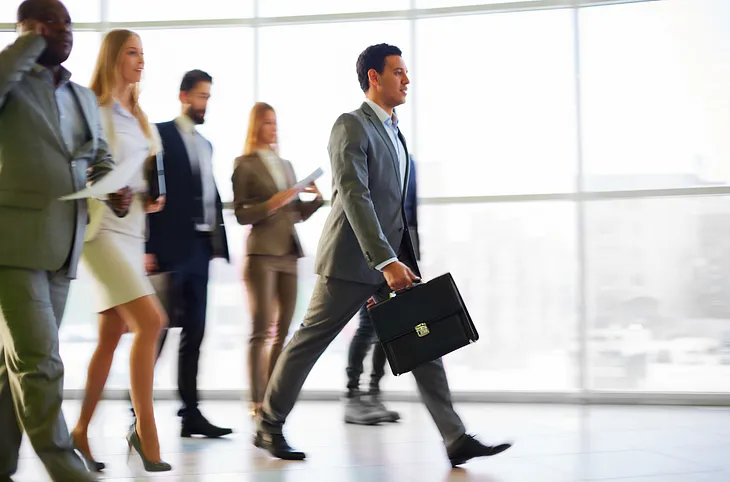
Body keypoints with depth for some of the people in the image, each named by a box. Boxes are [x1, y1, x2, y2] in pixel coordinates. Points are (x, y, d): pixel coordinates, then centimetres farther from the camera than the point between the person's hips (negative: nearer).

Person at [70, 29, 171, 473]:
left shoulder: (139, 119, 17)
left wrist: (150, 200, 5)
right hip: (103, 228, -8)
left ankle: (81, 431, 18)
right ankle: (145, 430, -9)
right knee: (151, 321, -18)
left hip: (132, 230, 8)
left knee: (112, 336, 8)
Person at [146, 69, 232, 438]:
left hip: (200, 247, 7)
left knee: (194, 332, 7)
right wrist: (147, 248, -15)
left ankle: (190, 413, 12)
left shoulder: (205, 144, 19)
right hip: (169, 247, -7)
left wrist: (219, 242, 8)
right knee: (158, 329, -4)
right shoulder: (161, 135, -3)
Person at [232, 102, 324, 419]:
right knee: (261, 329, -6)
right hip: (262, 252, -6)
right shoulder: (245, 165, 1)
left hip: (288, 253, 6)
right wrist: (272, 203, -18)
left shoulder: (286, 166, 19)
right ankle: (256, 402, -3)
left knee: (284, 329, 5)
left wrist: (316, 199, 2)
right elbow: (241, 214, -6)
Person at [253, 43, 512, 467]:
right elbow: (355, 197, -22)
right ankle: (269, 427, 20)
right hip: (354, 258, -8)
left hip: (394, 256, 8)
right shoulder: (351, 126, -11)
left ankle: (456, 440, -1)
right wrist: (386, 262, -29)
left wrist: (398, 260, 19)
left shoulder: (393, 130, 17)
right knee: (311, 341, 4)